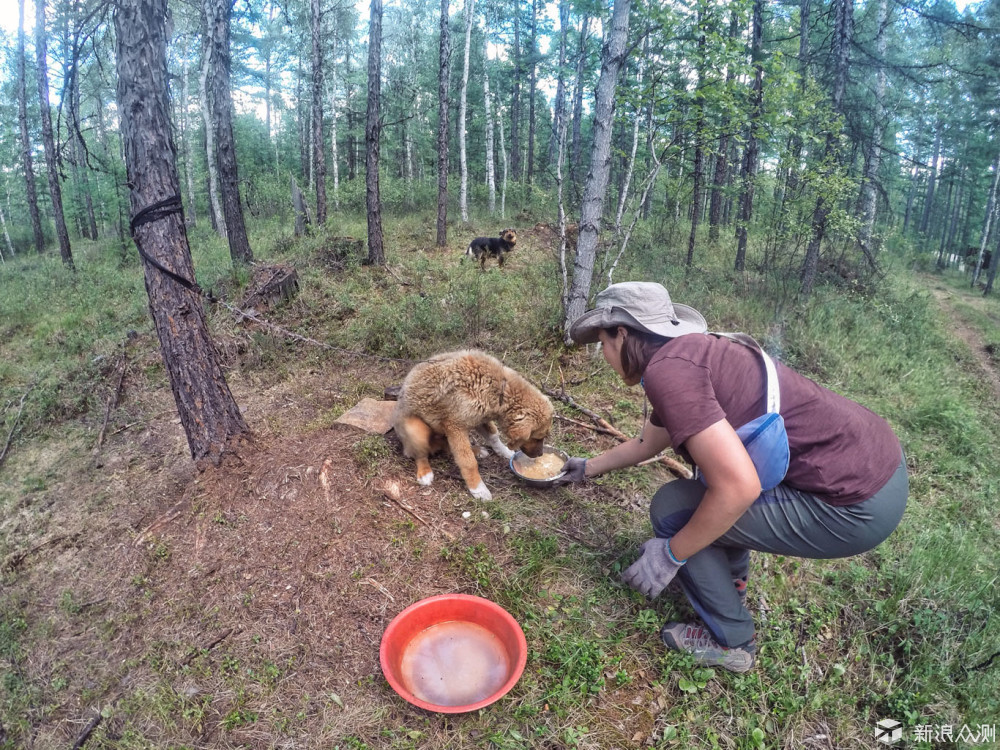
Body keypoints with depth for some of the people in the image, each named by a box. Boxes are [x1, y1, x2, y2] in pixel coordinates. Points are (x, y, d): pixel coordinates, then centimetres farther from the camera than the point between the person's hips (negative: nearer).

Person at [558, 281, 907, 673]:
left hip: (855, 505, -9)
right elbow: (647, 442, 28)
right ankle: (731, 582, 38)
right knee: (713, 460, 25)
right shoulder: (689, 351, 12)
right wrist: (589, 467, 42)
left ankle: (730, 642, 16)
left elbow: (738, 488, -25)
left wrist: (671, 553, -10)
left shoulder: (665, 369, -19)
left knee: (672, 508, -2)